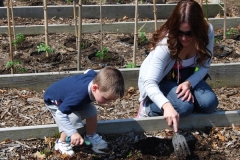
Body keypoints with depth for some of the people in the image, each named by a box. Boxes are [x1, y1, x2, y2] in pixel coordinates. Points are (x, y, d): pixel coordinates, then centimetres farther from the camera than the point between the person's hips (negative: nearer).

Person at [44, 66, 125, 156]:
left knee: (92, 111, -2)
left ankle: (90, 136, 21)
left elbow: (88, 72, 1)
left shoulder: (96, 79, -25)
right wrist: (73, 133, -55)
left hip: (68, 96, 7)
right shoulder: (79, 96, -49)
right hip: (54, 100, -7)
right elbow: (60, 114, -48)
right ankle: (62, 143, -2)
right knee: (74, 119, -25)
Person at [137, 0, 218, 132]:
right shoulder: (165, 43, -34)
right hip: (161, 80, -4)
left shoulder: (207, 32, -22)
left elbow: (204, 66, -9)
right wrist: (166, 105, -58)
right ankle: (148, 107, -3)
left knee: (209, 103, -20)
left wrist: (189, 83, -29)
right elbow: (149, 82, -40)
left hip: (186, 76, 5)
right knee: (183, 107, -30)